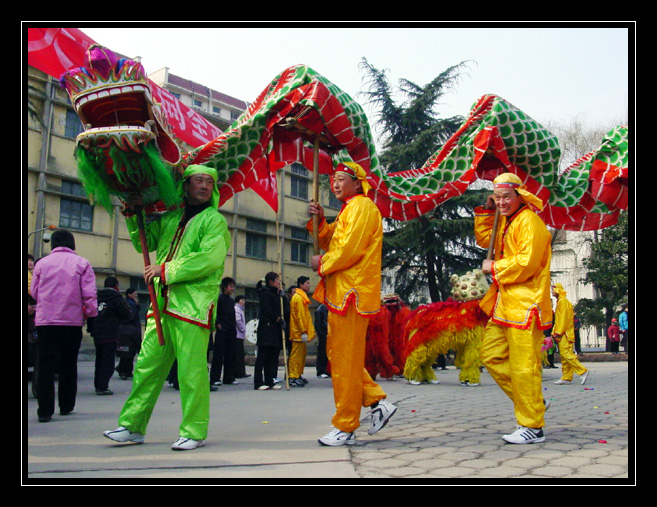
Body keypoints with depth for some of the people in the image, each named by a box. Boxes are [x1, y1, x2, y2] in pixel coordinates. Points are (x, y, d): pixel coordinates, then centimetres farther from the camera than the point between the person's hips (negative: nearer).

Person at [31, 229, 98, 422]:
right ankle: (66, 406, 22)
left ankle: (45, 410, -2)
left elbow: (34, 292, 12)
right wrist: (90, 312, 7)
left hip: (45, 320, 0)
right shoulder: (81, 263, -1)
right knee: (69, 365, 13)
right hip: (73, 320, 0)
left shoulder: (42, 263, 3)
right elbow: (89, 294, -6)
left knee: (45, 365, 3)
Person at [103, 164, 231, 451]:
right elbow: (145, 244, 32)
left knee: (191, 370, -7)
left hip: (193, 305, -6)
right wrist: (133, 216, 18)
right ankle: (132, 426, 19)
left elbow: (210, 258, -15)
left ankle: (194, 432, 5)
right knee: (147, 365, 10)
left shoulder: (214, 220, 1)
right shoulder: (170, 218, 20)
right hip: (162, 303, 7)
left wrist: (166, 270, -13)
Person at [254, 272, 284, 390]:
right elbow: (267, 310, -15)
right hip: (266, 327, -9)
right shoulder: (265, 293, -6)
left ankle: (269, 382, 11)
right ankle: (258, 383, -5)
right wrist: (279, 320, -10)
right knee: (263, 356, -7)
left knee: (273, 356, 7)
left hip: (275, 329, 9)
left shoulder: (276, 294, 21)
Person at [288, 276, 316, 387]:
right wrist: (303, 332, -21)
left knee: (302, 353, 14)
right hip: (298, 332, -10)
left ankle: (298, 376, 21)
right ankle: (293, 378, -7)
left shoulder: (301, 297, 20)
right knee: (297, 354, -9)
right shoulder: (298, 297, -13)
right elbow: (299, 316, -18)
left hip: (300, 332, 10)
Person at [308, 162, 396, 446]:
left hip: (351, 293, -11)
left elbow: (350, 249, -19)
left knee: (345, 360, -6)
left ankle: (345, 429, 2)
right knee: (338, 355, 13)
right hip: (340, 292, 11)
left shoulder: (362, 206, -9)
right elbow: (331, 243, 23)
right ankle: (377, 402, 18)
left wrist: (322, 264, -5)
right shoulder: (348, 210, 24)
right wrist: (320, 222, 8)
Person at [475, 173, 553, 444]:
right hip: (505, 303, 10)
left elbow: (526, 264, -22)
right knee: (491, 354, 12)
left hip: (525, 304, -10)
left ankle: (533, 427, 2)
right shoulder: (505, 221, 16)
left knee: (523, 366, -7)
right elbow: (484, 239, 32)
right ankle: (528, 402, 23)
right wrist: (486, 211, 19)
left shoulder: (529, 222, -13)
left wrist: (494, 267, -9)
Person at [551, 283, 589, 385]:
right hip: (563, 334, 10)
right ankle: (566, 378, 6)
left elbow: (564, 318, -17)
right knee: (564, 354, 6)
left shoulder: (563, 301, -9)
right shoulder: (560, 301, 22)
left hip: (565, 334, -10)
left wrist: (558, 333, -19)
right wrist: (555, 332, 19)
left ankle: (582, 371, -14)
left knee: (565, 353, -15)